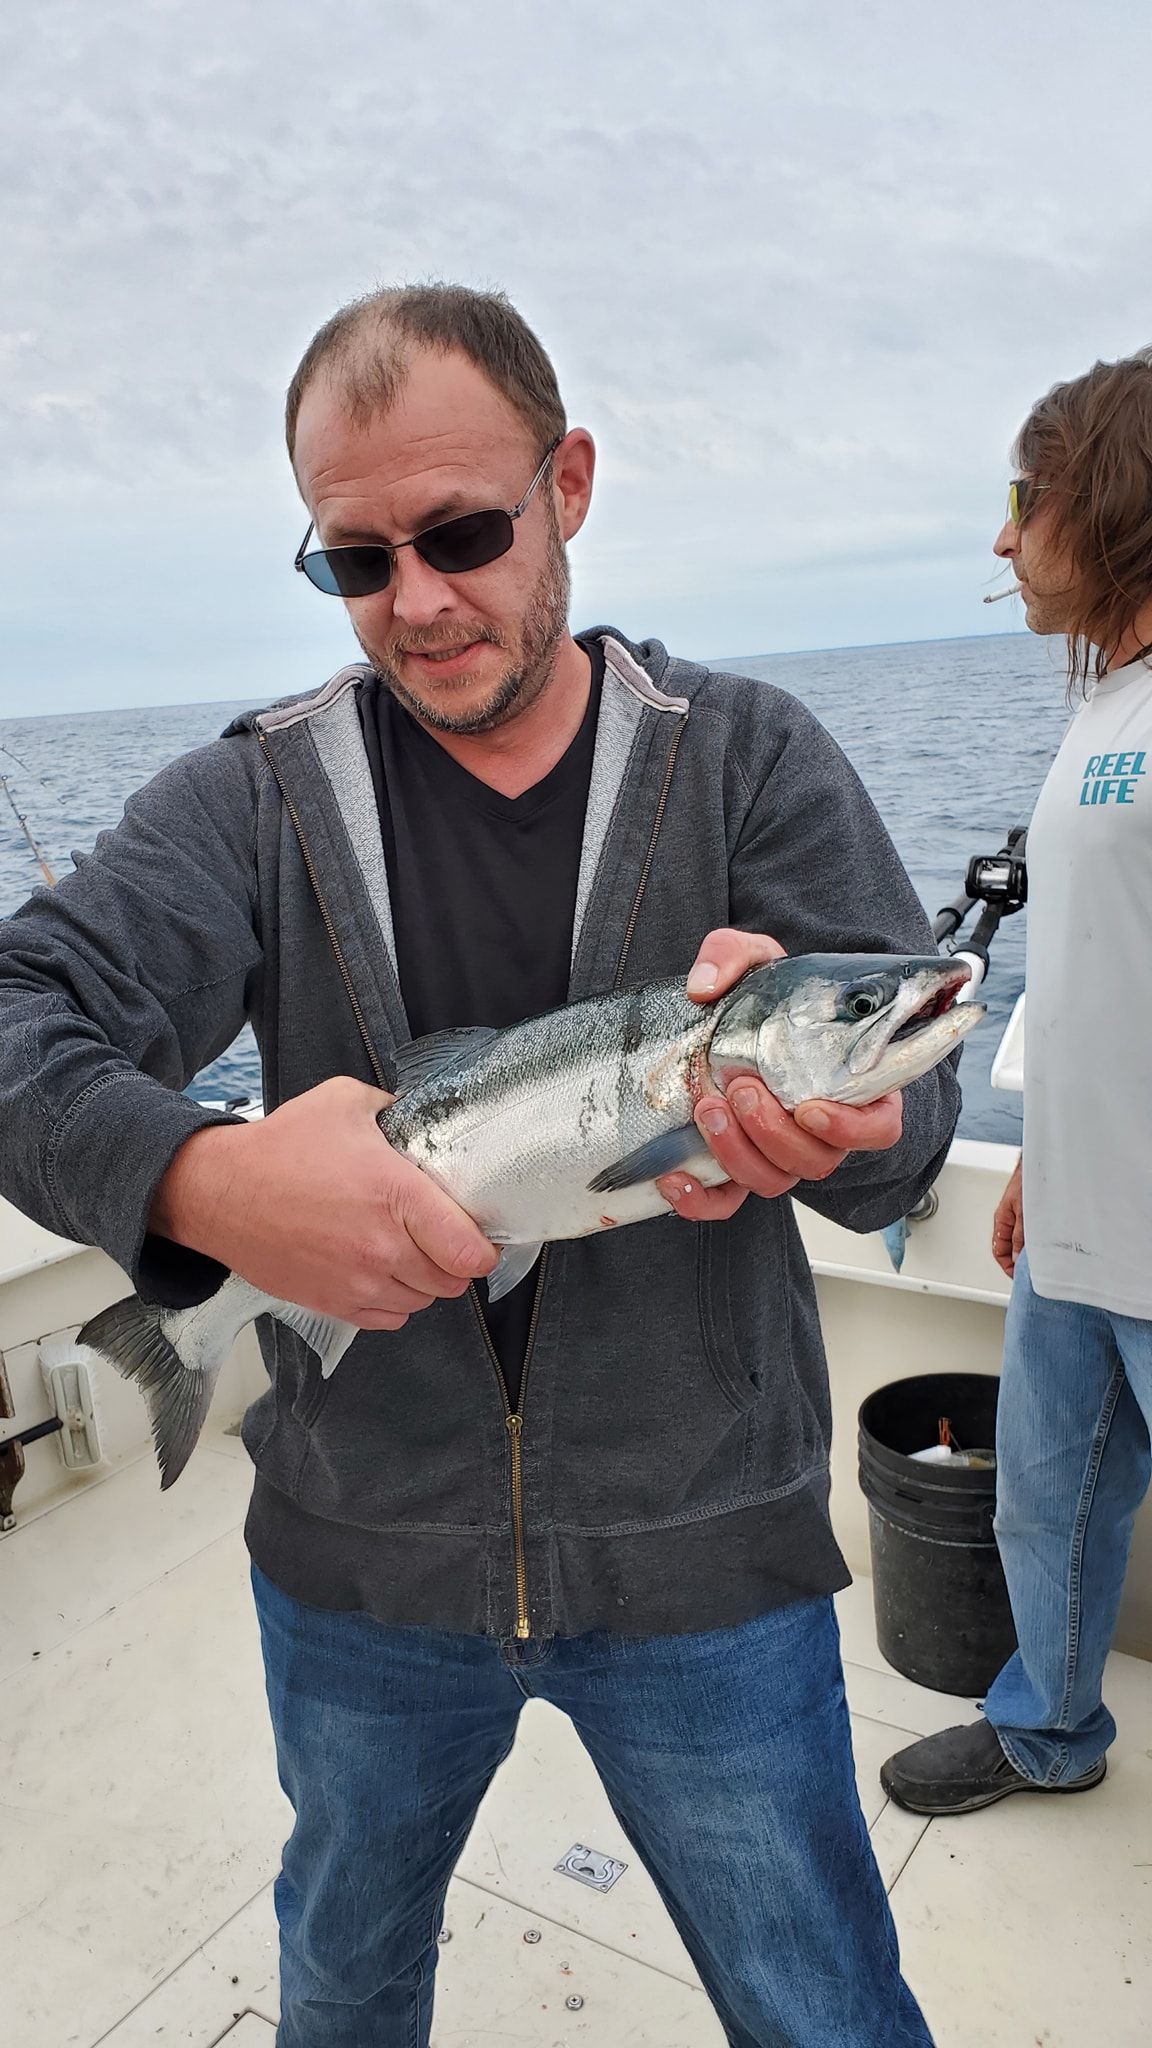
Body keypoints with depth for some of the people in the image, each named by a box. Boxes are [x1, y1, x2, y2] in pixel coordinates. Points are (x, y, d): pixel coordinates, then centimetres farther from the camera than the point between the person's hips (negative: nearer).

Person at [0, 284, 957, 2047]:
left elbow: (905, 1123, -11)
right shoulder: (257, 798, -4)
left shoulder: (750, 759, -6)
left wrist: (824, 1118, -36)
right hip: (361, 1554, 2)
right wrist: (197, 1179, -36)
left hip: (703, 1552, -1)